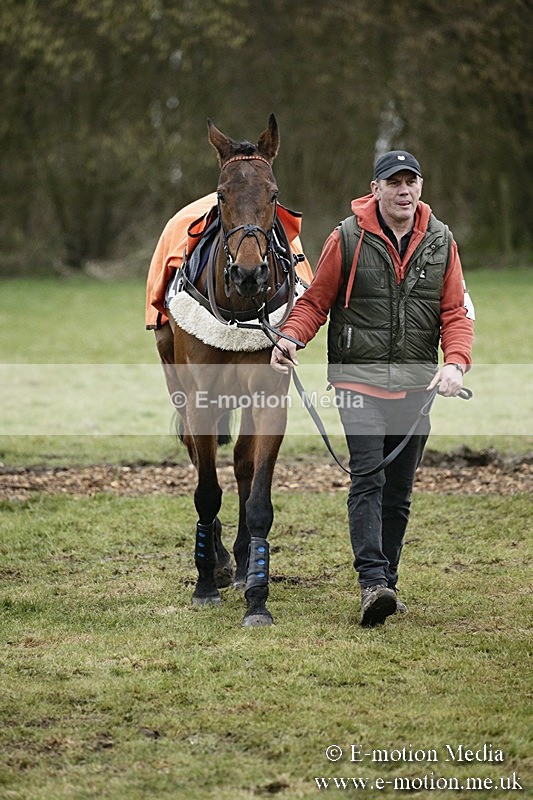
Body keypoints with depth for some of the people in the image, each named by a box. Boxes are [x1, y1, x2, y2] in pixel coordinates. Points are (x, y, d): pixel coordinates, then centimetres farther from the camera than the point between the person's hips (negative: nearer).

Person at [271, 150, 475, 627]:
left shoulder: (441, 242, 6)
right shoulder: (348, 238, -3)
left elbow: (456, 311, 5)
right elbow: (316, 301, 2)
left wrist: (456, 363, -12)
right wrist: (292, 337, -17)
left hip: (416, 383, 4)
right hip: (359, 377, -4)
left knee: (399, 491, 10)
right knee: (368, 479, -15)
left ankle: (387, 583, 19)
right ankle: (373, 583, -22)